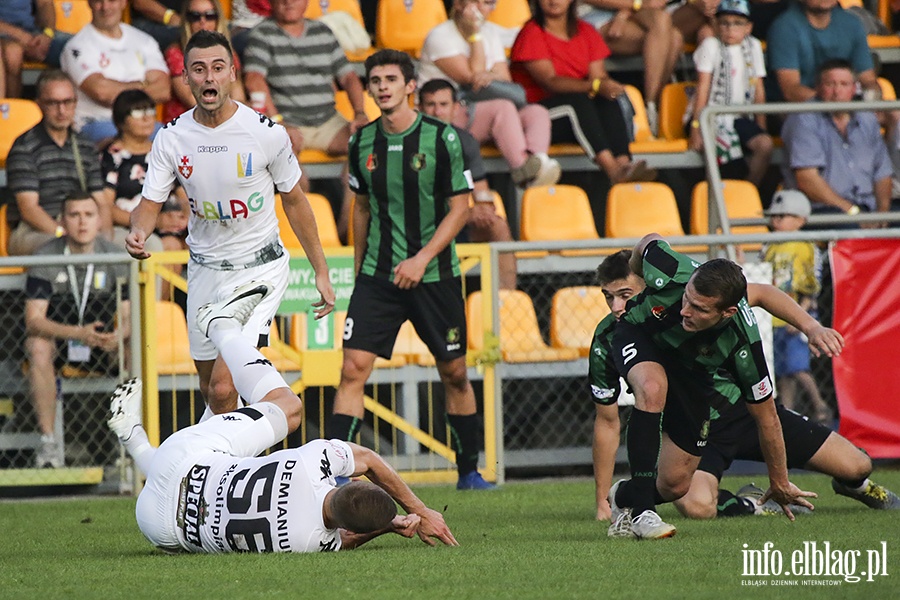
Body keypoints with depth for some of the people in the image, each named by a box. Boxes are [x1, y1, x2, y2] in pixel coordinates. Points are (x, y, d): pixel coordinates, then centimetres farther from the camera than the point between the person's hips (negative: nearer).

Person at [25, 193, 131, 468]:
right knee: (38, 346, -35)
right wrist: (79, 334, -37)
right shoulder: (45, 257, -12)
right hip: (57, 337, -1)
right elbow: (33, 321, -20)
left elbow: (128, 317, -9)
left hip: (103, 345, 1)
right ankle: (49, 440, -33)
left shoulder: (115, 256, -7)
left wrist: (119, 336, -35)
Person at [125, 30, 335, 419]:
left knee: (224, 388, -20)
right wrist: (138, 233, -24)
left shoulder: (267, 134, -14)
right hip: (205, 268, 4)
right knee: (210, 389, 15)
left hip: (261, 267, -4)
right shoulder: (171, 139, -6)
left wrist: (321, 271, 4)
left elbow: (294, 201, 0)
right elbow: (151, 202, 0)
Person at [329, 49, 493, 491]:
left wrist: (422, 259, -15)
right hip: (377, 274, 2)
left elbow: (460, 208, -6)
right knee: (353, 368, -11)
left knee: (454, 373, 7)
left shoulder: (442, 138, -8)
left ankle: (469, 472, 23)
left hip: (435, 274, -2)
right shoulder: (362, 143, 3)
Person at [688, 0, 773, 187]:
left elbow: (758, 89, 11)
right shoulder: (711, 45, -3)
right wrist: (696, 126, -14)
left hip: (739, 117, 4)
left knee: (765, 144, -23)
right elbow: (703, 87, -8)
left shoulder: (754, 46, 9)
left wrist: (761, 127, 6)